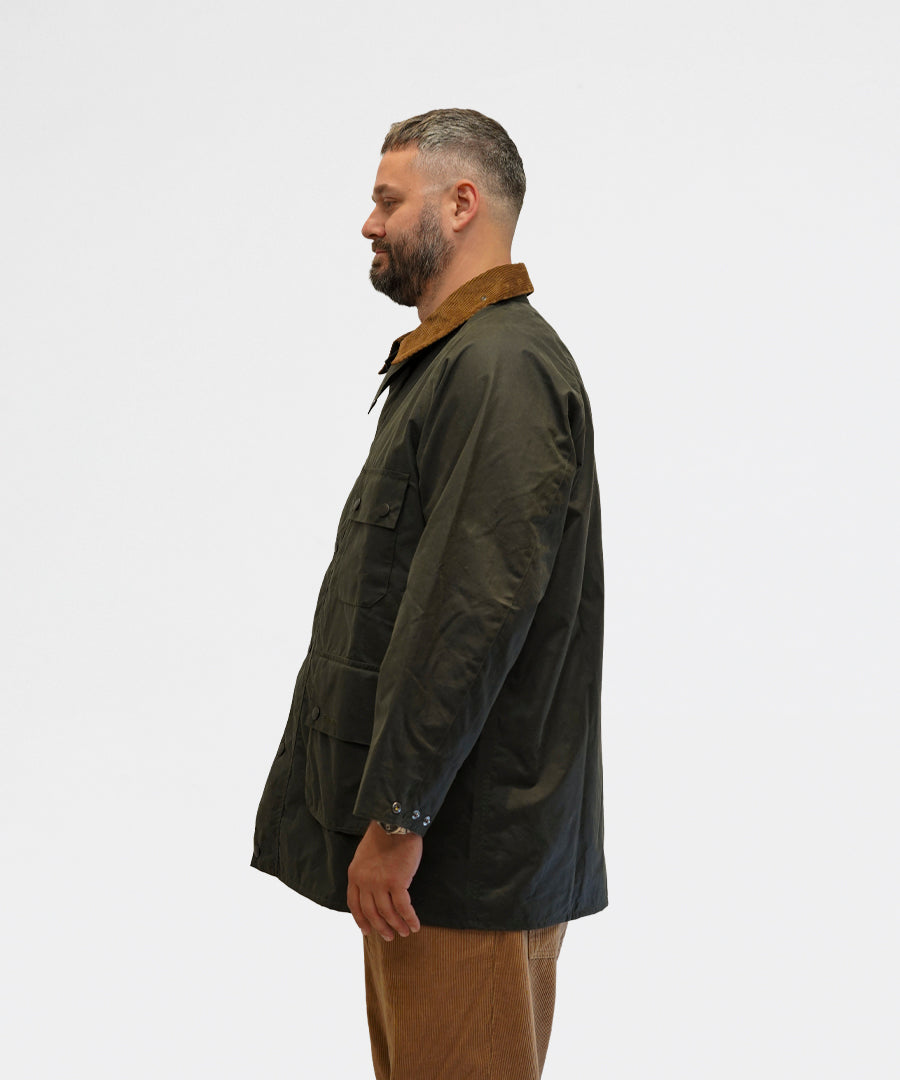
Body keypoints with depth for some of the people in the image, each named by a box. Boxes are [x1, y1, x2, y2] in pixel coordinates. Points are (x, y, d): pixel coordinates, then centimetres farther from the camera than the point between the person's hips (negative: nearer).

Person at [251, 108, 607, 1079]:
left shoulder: (503, 366, -16)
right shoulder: (451, 361, 18)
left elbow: (474, 611, -23)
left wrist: (396, 818, -21)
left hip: (469, 848, -10)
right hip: (424, 821, 10)